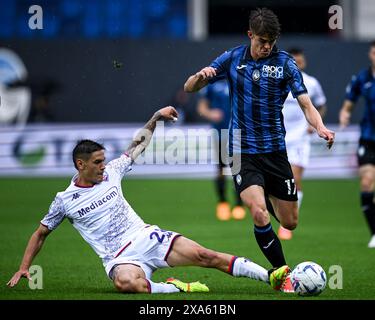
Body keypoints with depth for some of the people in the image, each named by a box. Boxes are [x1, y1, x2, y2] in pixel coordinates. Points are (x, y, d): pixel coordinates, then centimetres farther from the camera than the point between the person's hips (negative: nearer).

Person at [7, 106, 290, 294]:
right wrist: (24, 268, 8)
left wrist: (156, 119, 15)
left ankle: (271, 277, -19)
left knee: (205, 256, -14)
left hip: (145, 237, 4)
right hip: (120, 258, -4)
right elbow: (41, 233, 12)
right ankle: (175, 289, -24)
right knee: (126, 283, -43)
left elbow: (137, 146, 22)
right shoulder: (65, 201, 0)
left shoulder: (111, 173, 9)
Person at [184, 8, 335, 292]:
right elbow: (189, 88, 6)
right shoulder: (233, 58, 0)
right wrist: (201, 76, -18)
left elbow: (306, 104, -10)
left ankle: (267, 197, 43)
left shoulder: (285, 63, -3)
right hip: (243, 149, -1)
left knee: (290, 223, 8)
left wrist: (321, 128, -31)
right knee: (259, 215, -23)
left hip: (275, 149, 1)